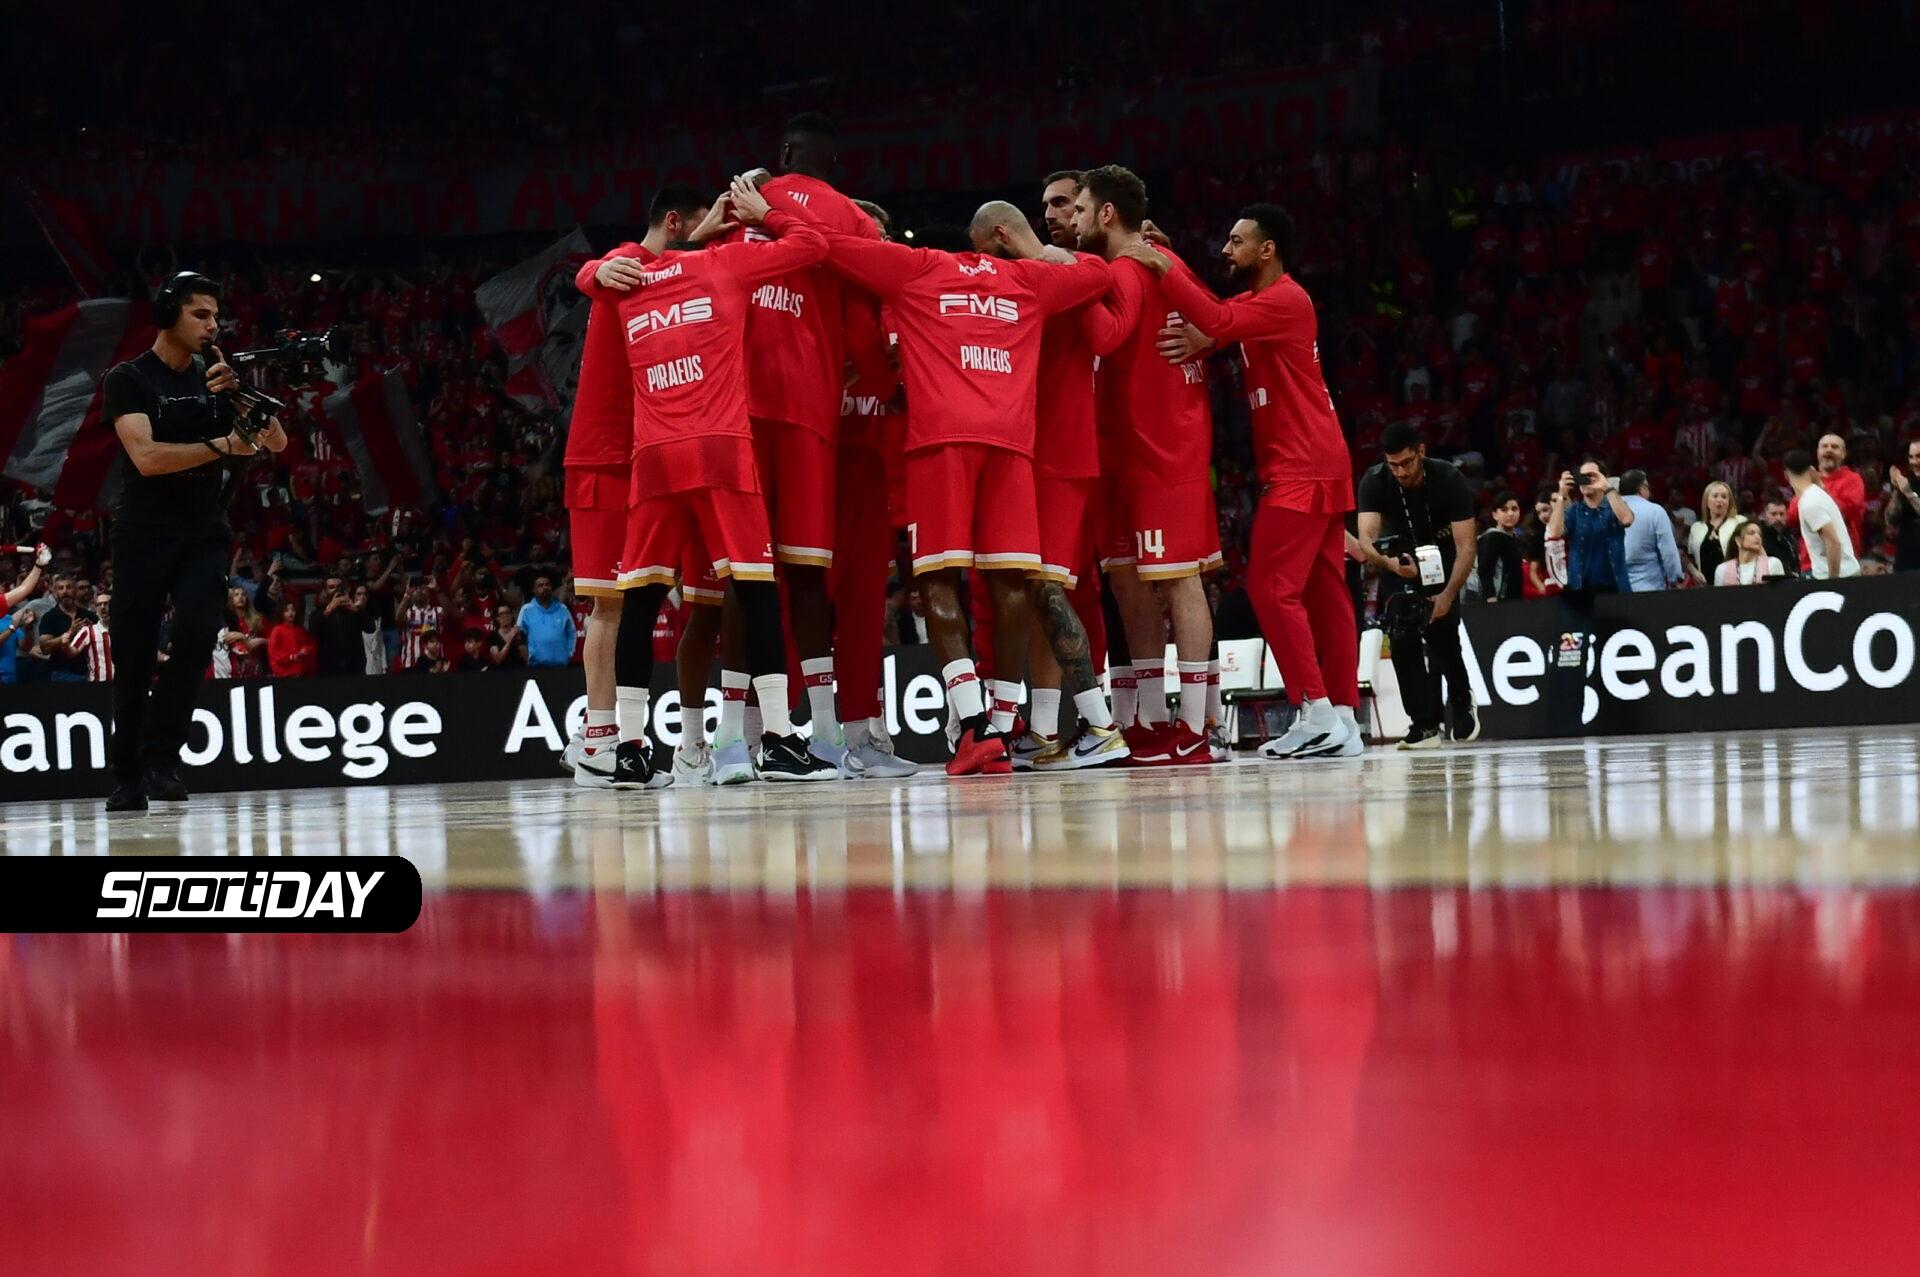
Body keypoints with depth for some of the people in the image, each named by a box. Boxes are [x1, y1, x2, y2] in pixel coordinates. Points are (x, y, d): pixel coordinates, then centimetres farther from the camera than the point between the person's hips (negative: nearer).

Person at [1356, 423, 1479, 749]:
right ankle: (1426, 723, -11)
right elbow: (1366, 538, -37)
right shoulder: (1374, 482, -27)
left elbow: (1467, 546, -30)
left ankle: (1461, 700, 16)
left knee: (1443, 634, -13)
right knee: (1402, 637, -16)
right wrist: (1389, 563, -59)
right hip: (1397, 558, 1)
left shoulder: (1449, 478, -29)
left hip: (1442, 556, -1)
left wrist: (1448, 595, -42)